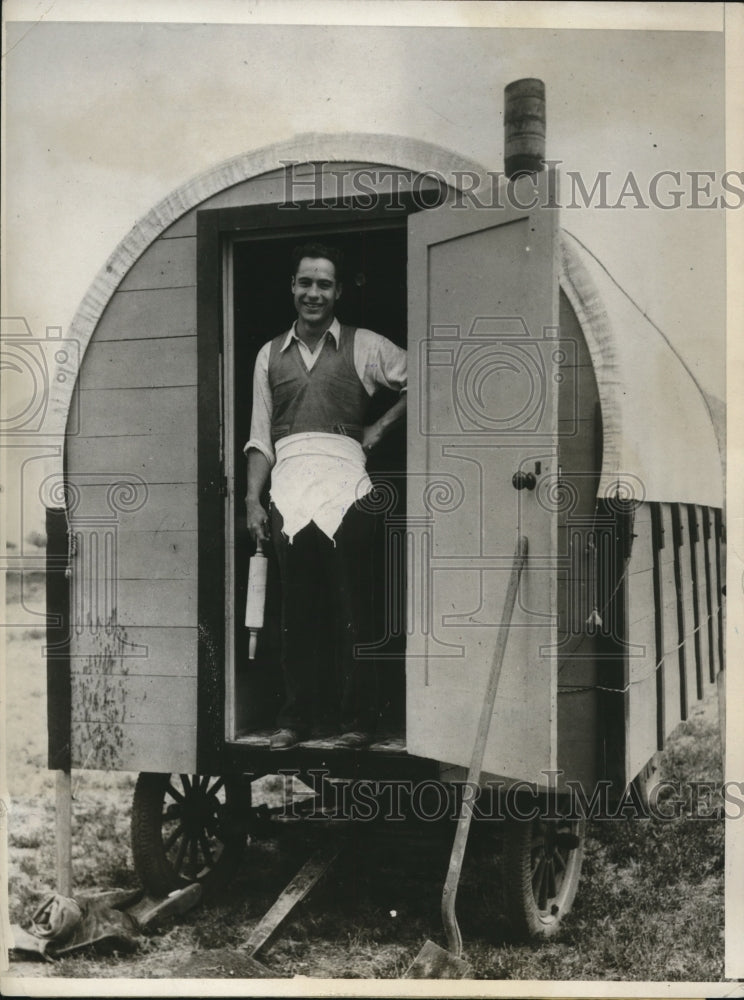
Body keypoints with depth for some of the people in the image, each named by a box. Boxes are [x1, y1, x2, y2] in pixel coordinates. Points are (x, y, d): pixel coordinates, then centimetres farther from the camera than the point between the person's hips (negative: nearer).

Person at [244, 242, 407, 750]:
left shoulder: (364, 347, 9)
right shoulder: (270, 354, 17)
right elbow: (260, 437, 15)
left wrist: (380, 427, 5)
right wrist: (253, 500, 6)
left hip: (345, 484, -2)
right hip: (288, 488, 2)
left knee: (352, 611, -3)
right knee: (295, 612, 5)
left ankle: (356, 718, 6)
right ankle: (296, 717, 14)